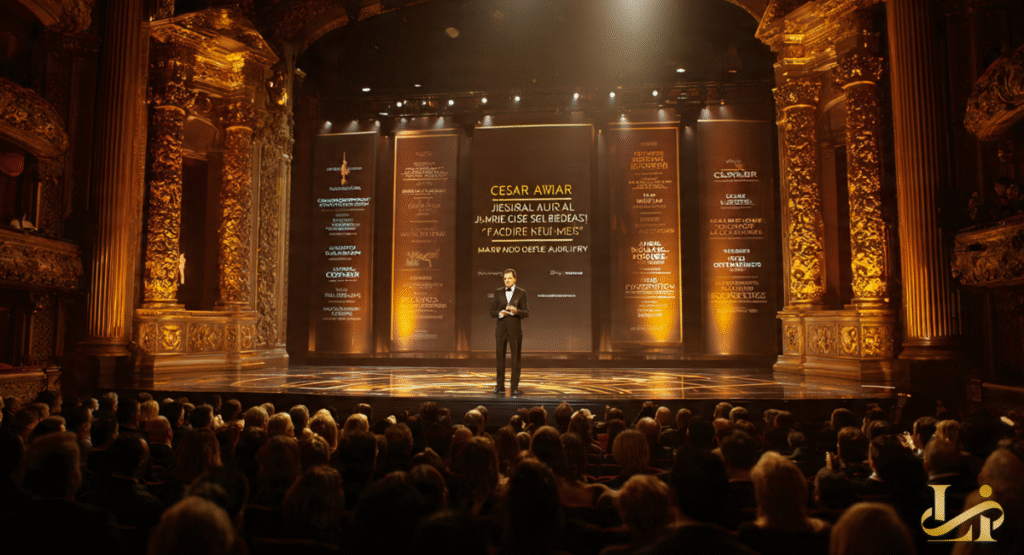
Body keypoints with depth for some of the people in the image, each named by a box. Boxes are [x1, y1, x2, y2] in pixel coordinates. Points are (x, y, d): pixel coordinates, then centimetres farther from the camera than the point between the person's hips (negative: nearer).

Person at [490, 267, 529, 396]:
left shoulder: (521, 293, 2)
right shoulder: (498, 292, 8)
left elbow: (526, 313, -2)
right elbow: (492, 312, 8)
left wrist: (516, 311, -21)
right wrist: (499, 313, -13)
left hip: (515, 330, -2)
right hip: (501, 330, 2)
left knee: (516, 360, 1)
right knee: (500, 358, 7)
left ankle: (515, 388, 8)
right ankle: (500, 386, 18)